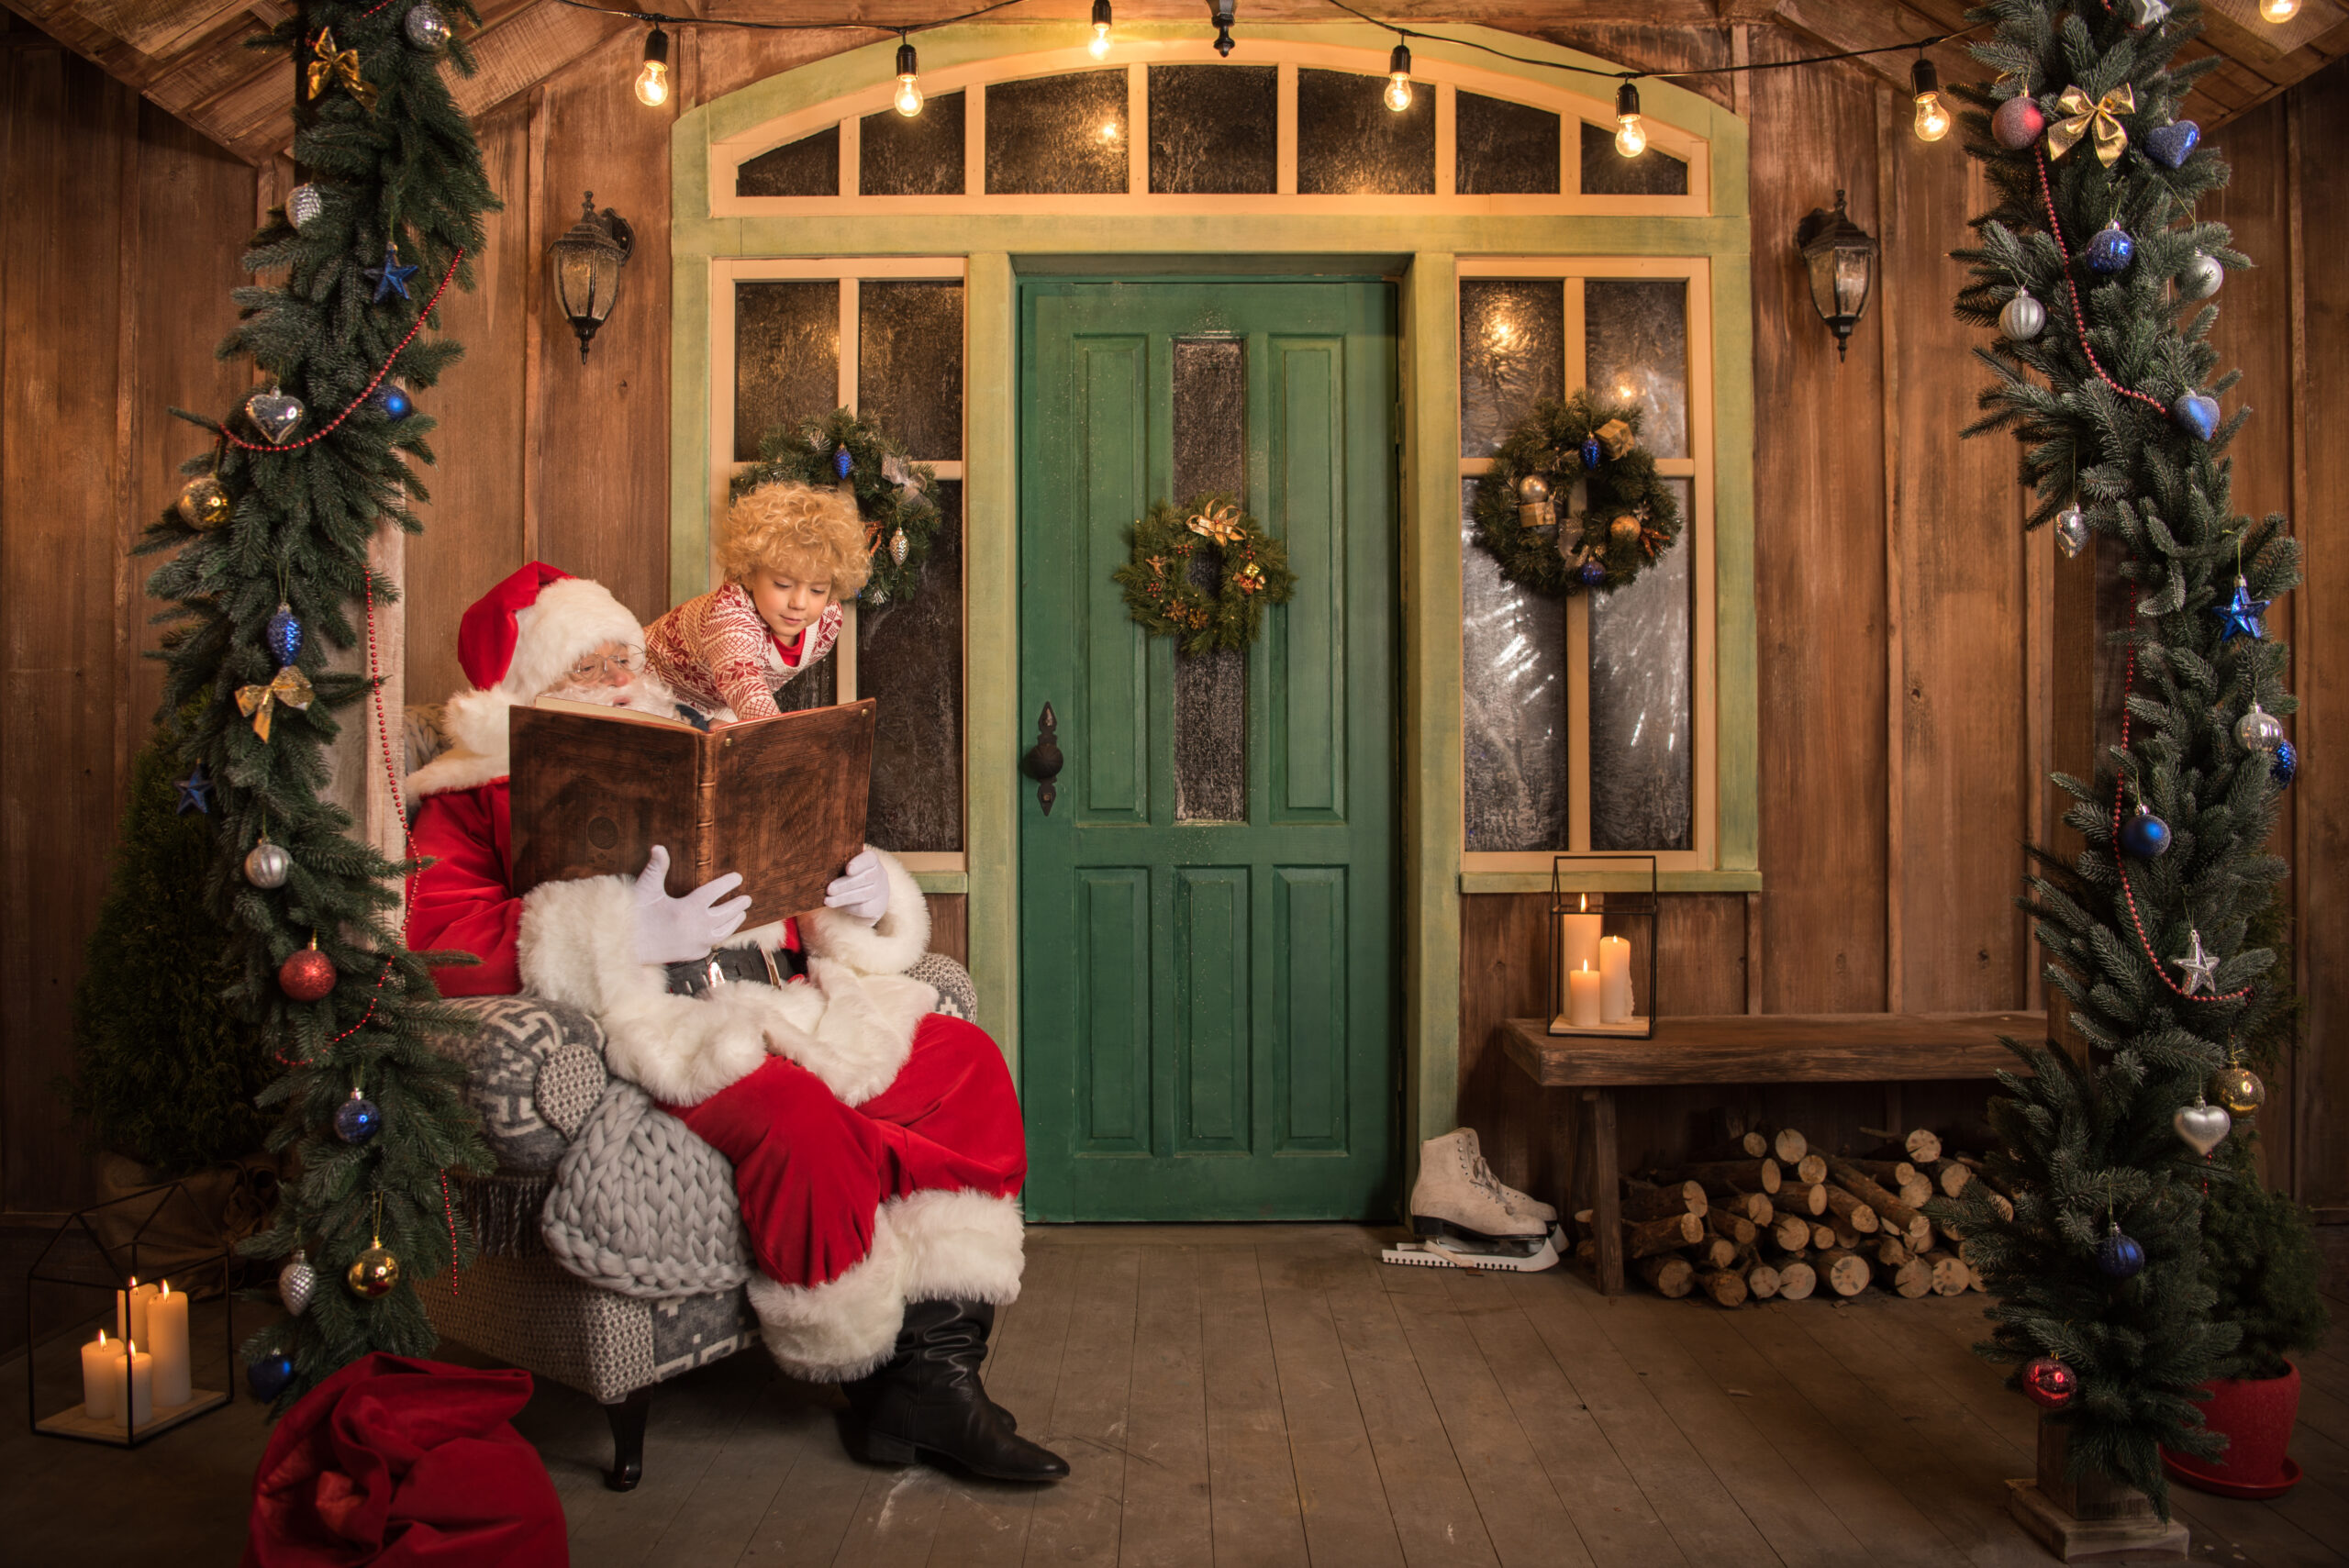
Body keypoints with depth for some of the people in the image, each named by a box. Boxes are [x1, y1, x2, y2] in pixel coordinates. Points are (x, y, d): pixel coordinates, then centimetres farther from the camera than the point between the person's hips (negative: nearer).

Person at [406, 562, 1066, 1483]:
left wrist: (862, 891, 3)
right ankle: (869, 1372, -12)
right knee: (798, 1114, -35)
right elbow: (439, 946, -8)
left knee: (966, 1062, -14)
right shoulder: (475, 794, 10)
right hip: (655, 1027, -6)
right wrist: (626, 934, -20)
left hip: (784, 1003, 7)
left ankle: (938, 1363, -17)